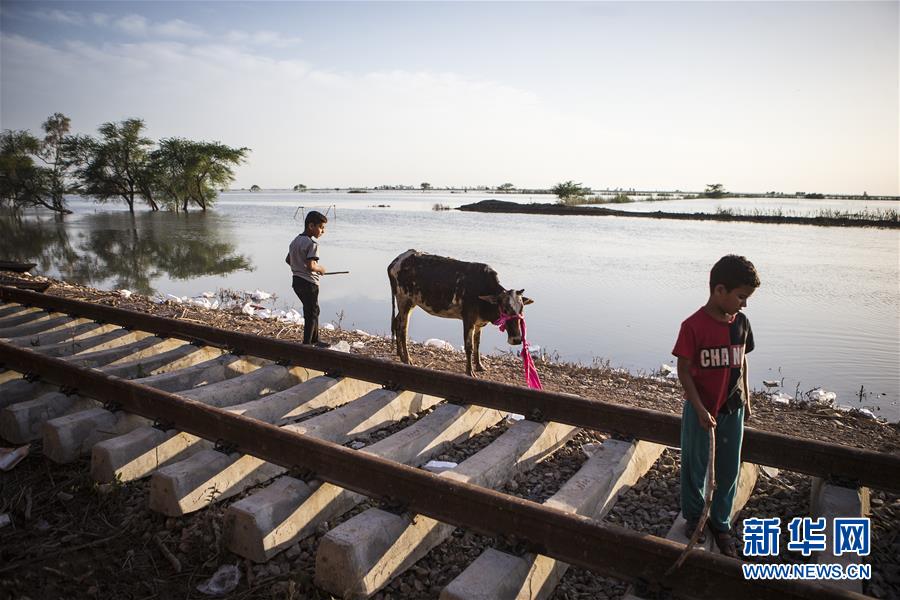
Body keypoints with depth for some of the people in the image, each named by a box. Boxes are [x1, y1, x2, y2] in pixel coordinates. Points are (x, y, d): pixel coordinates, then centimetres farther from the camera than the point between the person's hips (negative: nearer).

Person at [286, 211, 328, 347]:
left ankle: (315, 340, 30)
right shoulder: (312, 243, -18)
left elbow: (288, 260, 18)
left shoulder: (296, 240, 10)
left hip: (297, 281, 9)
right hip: (309, 283, -9)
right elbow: (311, 266, -25)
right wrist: (321, 269, -7)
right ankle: (306, 344, 5)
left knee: (313, 310, 20)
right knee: (311, 313, 2)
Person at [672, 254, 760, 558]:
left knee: (729, 470, 15)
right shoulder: (693, 326, -19)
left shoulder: (741, 323, -3)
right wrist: (700, 409, -20)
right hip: (701, 410, -5)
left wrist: (746, 398, 15)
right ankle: (693, 516, 35)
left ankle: (720, 523, 34)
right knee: (696, 467, 13)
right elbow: (684, 371, -16)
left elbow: (741, 362, 10)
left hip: (733, 410, 5)